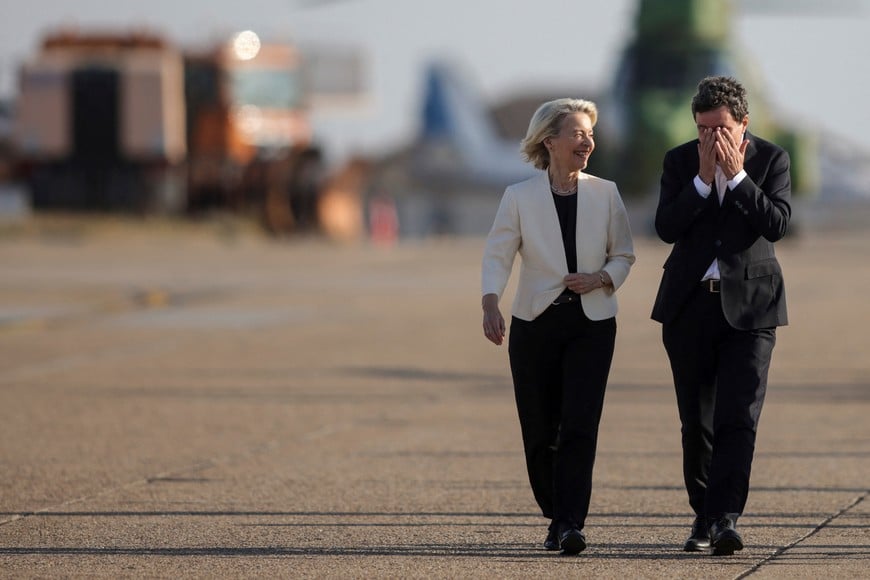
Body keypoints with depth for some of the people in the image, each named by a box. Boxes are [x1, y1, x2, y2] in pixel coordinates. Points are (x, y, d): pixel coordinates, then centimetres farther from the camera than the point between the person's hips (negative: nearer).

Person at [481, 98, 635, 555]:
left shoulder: (605, 194, 3)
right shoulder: (519, 197, -2)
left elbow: (623, 255, 11)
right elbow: (497, 256, -6)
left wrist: (601, 279, -11)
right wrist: (490, 305, -23)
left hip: (591, 324, 0)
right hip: (535, 323, 0)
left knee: (579, 427, -14)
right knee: (540, 434, 4)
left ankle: (571, 526, -18)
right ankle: (556, 518, 23)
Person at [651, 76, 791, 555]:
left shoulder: (771, 160, 0)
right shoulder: (680, 161, 4)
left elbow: (776, 223, -14)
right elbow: (666, 227, -8)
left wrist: (736, 174, -17)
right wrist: (704, 177, -15)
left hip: (749, 304, -2)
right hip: (690, 304, 2)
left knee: (739, 417, -13)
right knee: (696, 422, 8)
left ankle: (725, 518, -18)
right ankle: (704, 516, 19)